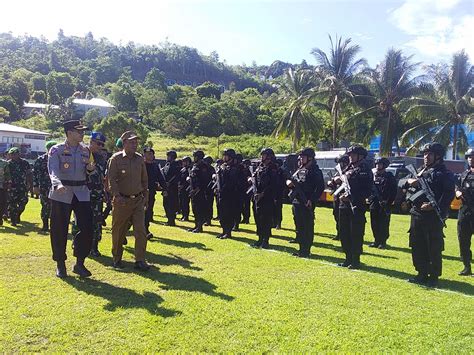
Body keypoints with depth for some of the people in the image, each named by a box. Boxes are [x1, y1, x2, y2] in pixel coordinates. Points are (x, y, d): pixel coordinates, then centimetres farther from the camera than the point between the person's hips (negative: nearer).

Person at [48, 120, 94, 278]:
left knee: (87, 228, -2)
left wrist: (90, 169, -5)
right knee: (59, 230, 3)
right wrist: (58, 184, -38)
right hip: (61, 194, -4)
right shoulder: (56, 150, -4)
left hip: (82, 193, 4)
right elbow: (53, 171, -18)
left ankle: (79, 263, 13)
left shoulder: (85, 150, 10)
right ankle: (60, 265, 20)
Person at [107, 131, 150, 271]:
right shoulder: (116, 159, -4)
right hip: (121, 200, -3)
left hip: (138, 200, 3)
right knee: (118, 231, 8)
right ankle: (117, 259, 25)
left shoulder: (140, 159, 9)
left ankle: (140, 260, 1)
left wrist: (146, 196, 14)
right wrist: (116, 195, -20)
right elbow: (111, 179, -9)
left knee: (141, 230, -5)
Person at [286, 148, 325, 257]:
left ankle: (306, 250, 5)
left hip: (306, 204, -8)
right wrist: (289, 182, 0)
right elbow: (291, 179, 24)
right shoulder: (300, 169, 15)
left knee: (307, 227, -2)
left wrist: (312, 200, -21)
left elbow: (320, 187, -16)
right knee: (299, 227, 13)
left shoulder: (315, 171, -9)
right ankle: (301, 249, 23)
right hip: (296, 202, 8)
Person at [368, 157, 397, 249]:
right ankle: (377, 240, 20)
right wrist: (370, 198, 0)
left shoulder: (389, 176, -2)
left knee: (384, 224, 0)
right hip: (374, 204, 5)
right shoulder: (373, 175, 12)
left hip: (384, 205, -5)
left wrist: (388, 202, -12)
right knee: (374, 224, 9)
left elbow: (393, 191, -5)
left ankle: (383, 242, 8)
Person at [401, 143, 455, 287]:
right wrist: (408, 181, -5)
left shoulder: (445, 174, -3)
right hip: (417, 215, 7)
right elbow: (400, 183, 16)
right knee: (417, 247, 11)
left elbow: (449, 195, -12)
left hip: (433, 217, -6)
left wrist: (433, 206, -22)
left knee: (434, 248, 1)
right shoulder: (420, 172, 16)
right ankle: (422, 274, 23)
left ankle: (434, 277, 11)